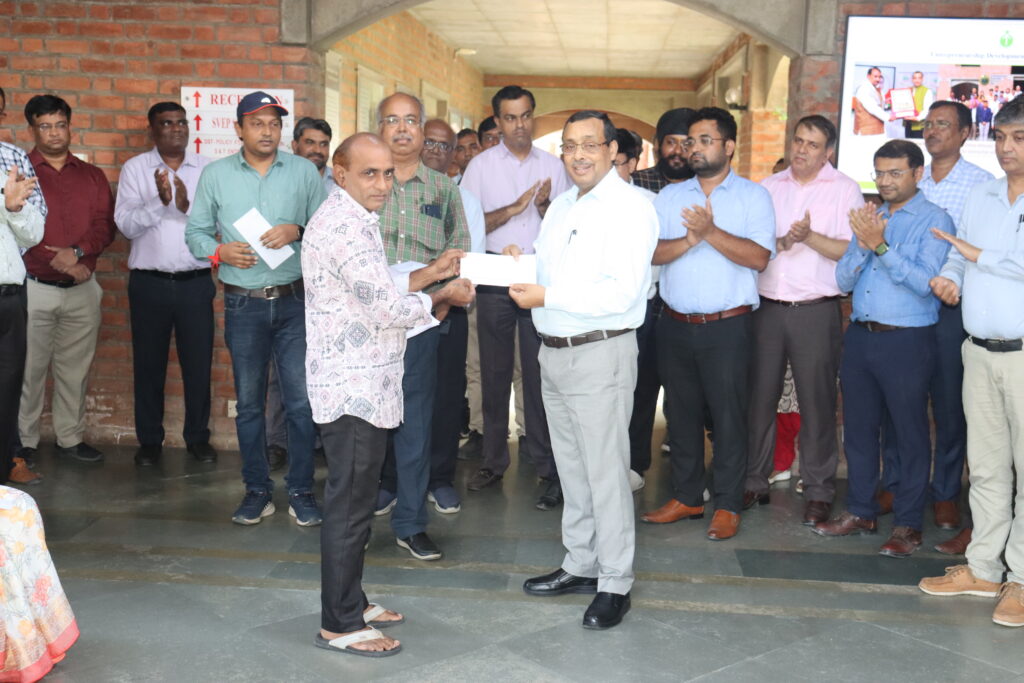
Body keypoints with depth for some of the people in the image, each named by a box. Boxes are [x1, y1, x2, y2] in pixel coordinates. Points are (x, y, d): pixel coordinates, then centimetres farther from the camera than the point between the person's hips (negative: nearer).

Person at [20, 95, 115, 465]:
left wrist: (77, 252, -15)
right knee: (28, 369, 2)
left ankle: (71, 437, 20)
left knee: (75, 369, 10)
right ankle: (23, 441, 13)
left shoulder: (91, 175, 11)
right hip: (33, 288, -3)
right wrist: (56, 260, -15)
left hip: (82, 289, 3)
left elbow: (105, 226, 1)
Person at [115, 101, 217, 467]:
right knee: (149, 364, 8)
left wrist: (188, 206, -23)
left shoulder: (207, 169, 4)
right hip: (149, 282, 0)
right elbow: (127, 225, -7)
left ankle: (198, 437, 21)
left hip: (195, 282, 0)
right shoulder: (135, 169, 3)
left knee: (198, 362, 6)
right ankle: (149, 440, 21)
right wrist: (159, 200, -22)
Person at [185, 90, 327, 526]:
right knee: (249, 402, 8)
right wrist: (220, 251, -12)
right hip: (243, 305, 1)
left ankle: (301, 491, 9)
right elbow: (195, 232, 7)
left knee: (301, 400, -3)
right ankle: (257, 490, 20)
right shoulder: (215, 175, 7)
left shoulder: (304, 171, 5)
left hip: (295, 300, -1)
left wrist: (298, 231, -14)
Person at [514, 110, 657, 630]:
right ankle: (580, 566, 30)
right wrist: (523, 262, 2)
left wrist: (546, 296, -21)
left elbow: (621, 292, -22)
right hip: (554, 351, 9)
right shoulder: (560, 207, 16)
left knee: (606, 471, -3)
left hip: (601, 353, -8)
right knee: (570, 466, 17)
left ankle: (615, 584, 9)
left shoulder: (629, 207, -12)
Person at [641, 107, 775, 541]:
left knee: (728, 415, 1)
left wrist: (712, 232, -20)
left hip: (726, 326, -4)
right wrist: (689, 240, -18)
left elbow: (759, 257, -12)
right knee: (680, 412, 11)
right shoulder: (669, 196, 11)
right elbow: (649, 251, -2)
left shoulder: (753, 196, 2)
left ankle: (728, 505, 13)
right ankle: (686, 497, 24)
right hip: (675, 324, 4)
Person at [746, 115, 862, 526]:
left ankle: (819, 492, 13)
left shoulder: (845, 190, 3)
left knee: (816, 401, 2)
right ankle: (754, 483, 18)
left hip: (817, 310, -3)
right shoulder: (768, 187, 12)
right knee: (758, 396, 5)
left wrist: (810, 237, -16)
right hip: (766, 307, 3)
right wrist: (781, 242, -11)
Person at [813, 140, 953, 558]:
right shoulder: (868, 218, 14)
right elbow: (843, 280, 7)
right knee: (858, 427, 12)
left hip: (906, 340, -6)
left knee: (910, 433, 3)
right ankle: (860, 512, 25)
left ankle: (908, 525, 12)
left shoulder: (934, 220, -4)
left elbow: (924, 281, -17)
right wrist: (863, 244, -10)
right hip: (860, 335, 6)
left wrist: (881, 245, -22)